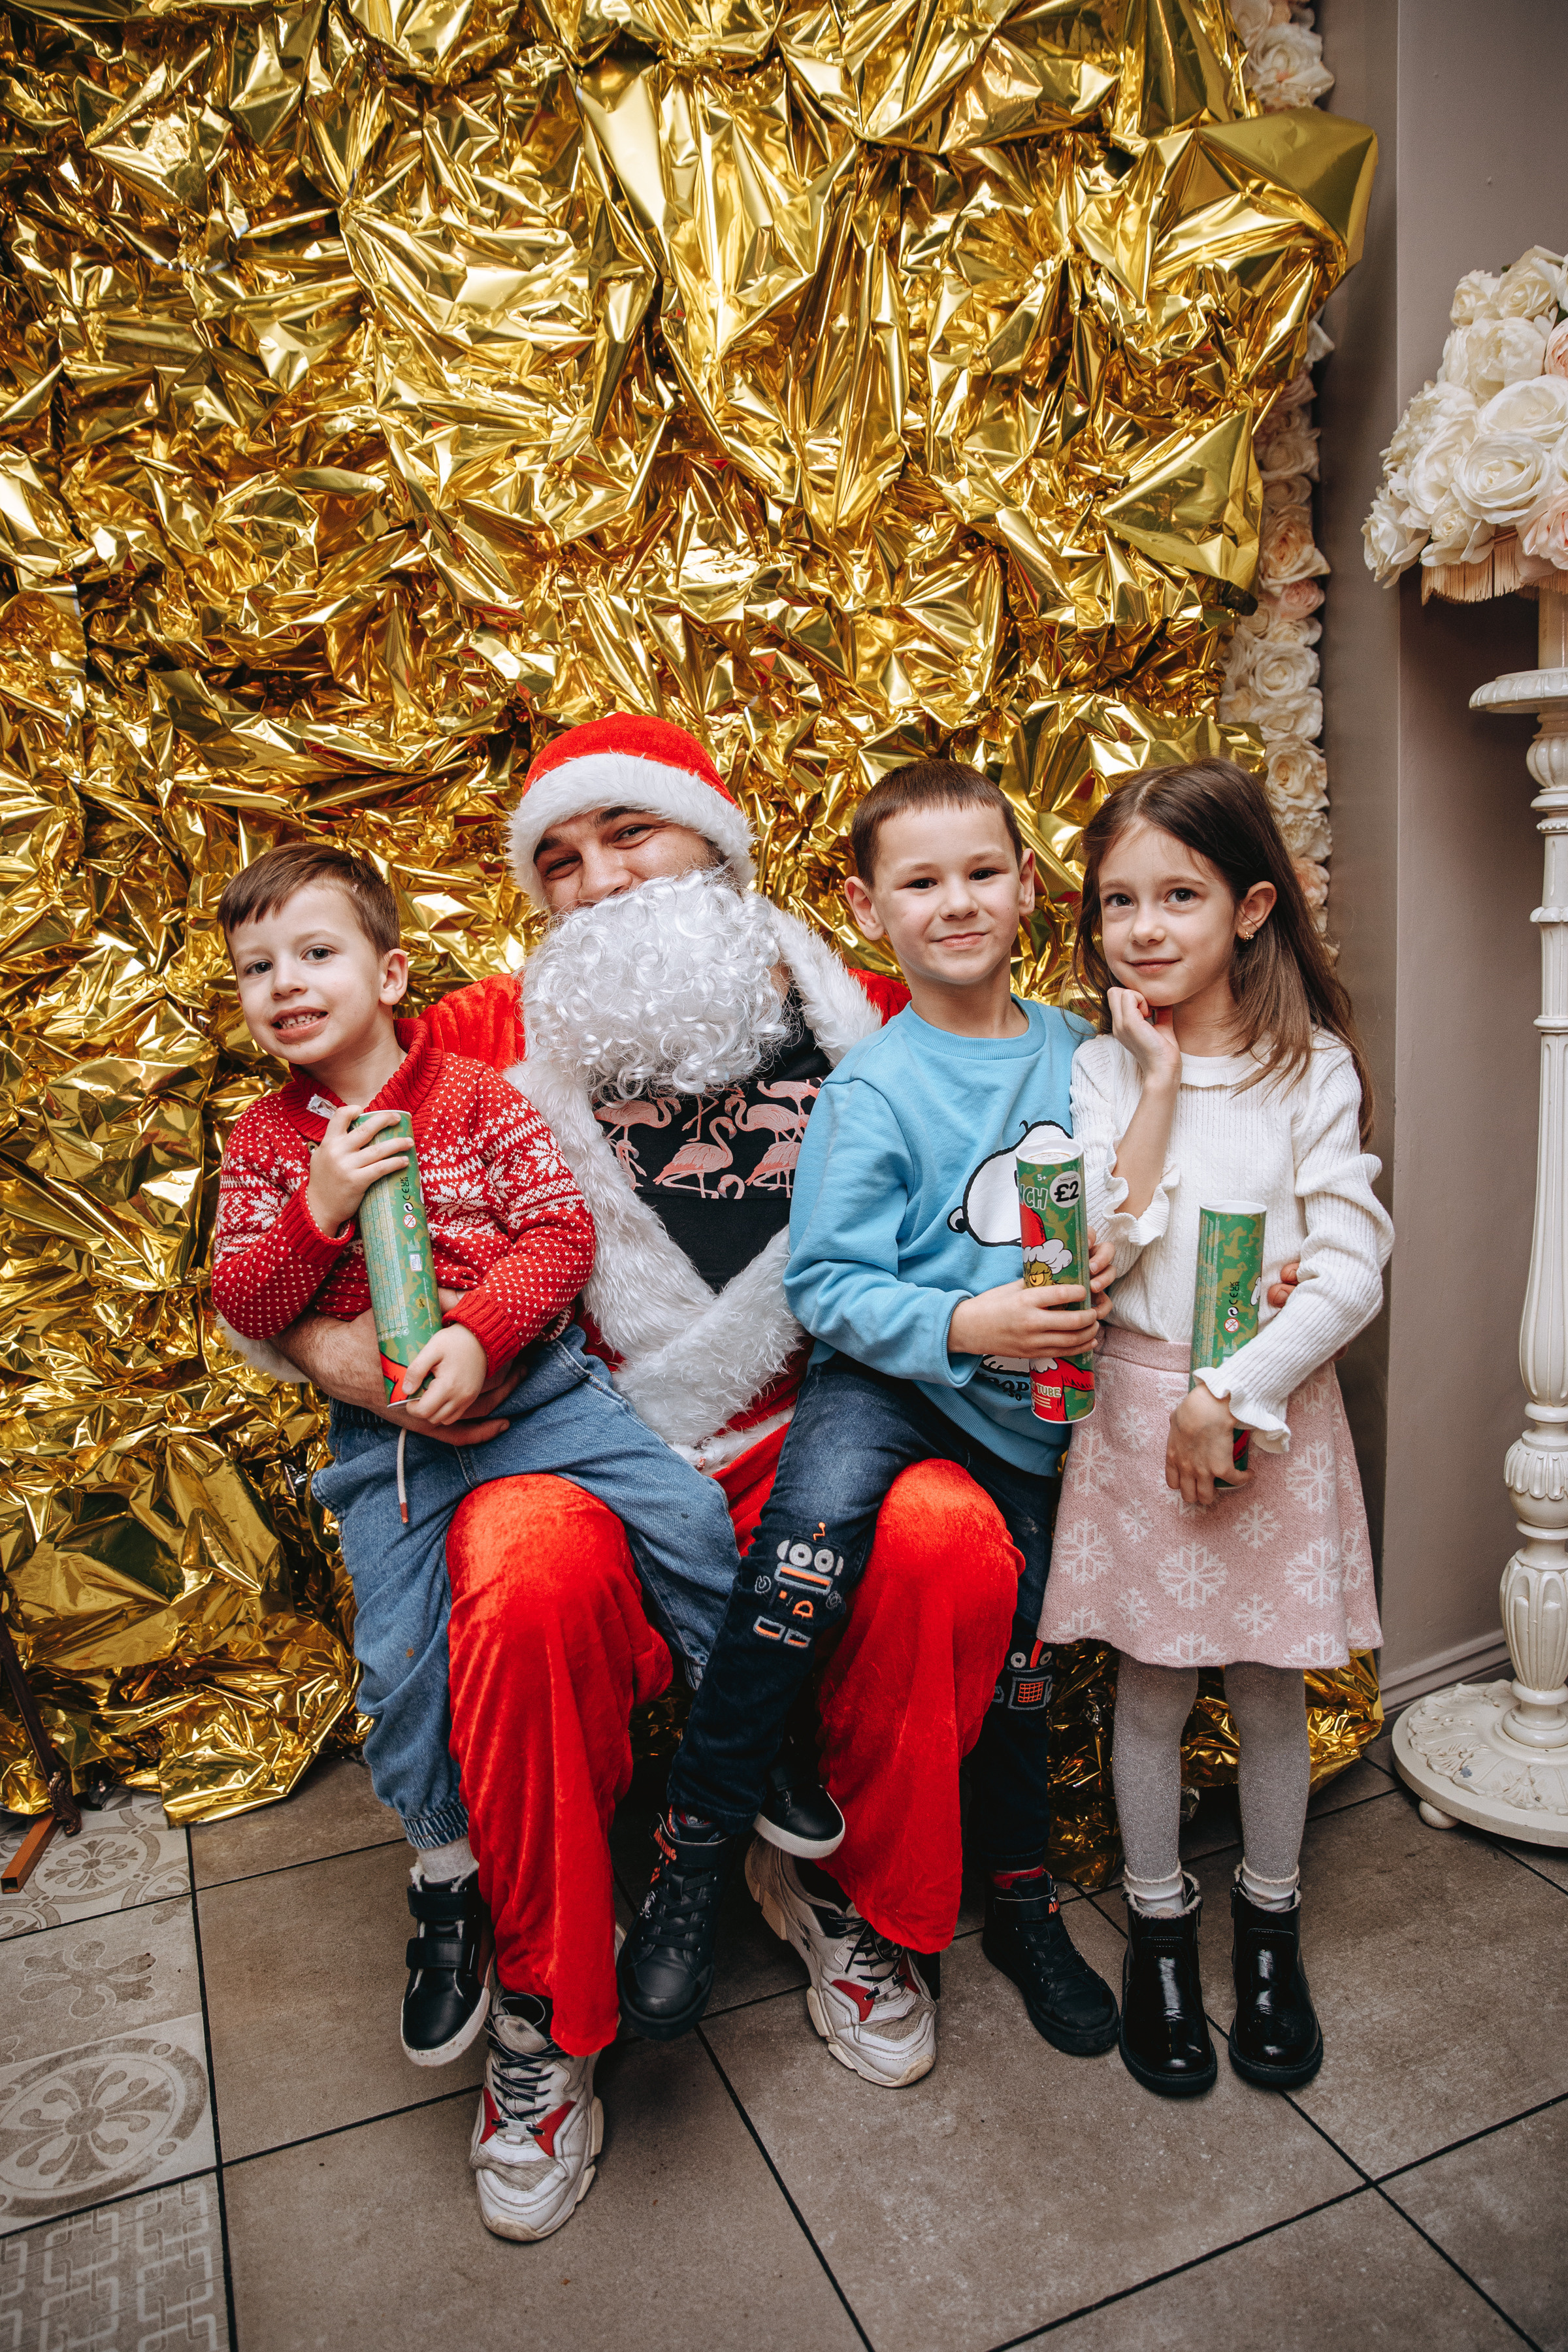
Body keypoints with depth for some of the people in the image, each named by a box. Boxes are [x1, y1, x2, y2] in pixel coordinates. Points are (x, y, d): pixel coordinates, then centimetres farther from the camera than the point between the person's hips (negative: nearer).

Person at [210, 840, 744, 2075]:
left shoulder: (477, 1094, -2)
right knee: (399, 1652, -3)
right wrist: (321, 1206, -15)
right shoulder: (263, 1139, 6)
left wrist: (480, 1335, -22)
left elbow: (561, 1231, -8)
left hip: (534, 1378, -1)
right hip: (383, 1426, 2)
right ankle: (449, 1877, 24)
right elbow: (242, 1306, 2)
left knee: (692, 1516, -14)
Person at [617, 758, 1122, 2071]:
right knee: (817, 1524, -34)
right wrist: (966, 1324, -27)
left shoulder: (1077, 1053, 3)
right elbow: (828, 1285, -14)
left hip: (1030, 1408, 4)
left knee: (1014, 1658, 15)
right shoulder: (874, 1090, -11)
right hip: (890, 1382, -4)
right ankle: (698, 1848, -18)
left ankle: (1023, 1904, 42)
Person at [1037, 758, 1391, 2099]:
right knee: (1153, 1685, 11)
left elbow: (1352, 1272, -9)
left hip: (1274, 1410, 0)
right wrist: (1158, 1082, -14)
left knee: (1271, 1683, 14)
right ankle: (1160, 1929, 33)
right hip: (1139, 1410, 0)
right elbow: (1093, 1253, -15)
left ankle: (1270, 1926, 37)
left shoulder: (1314, 1070, -4)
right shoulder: (1099, 1073, -2)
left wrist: (1232, 1398, -15)